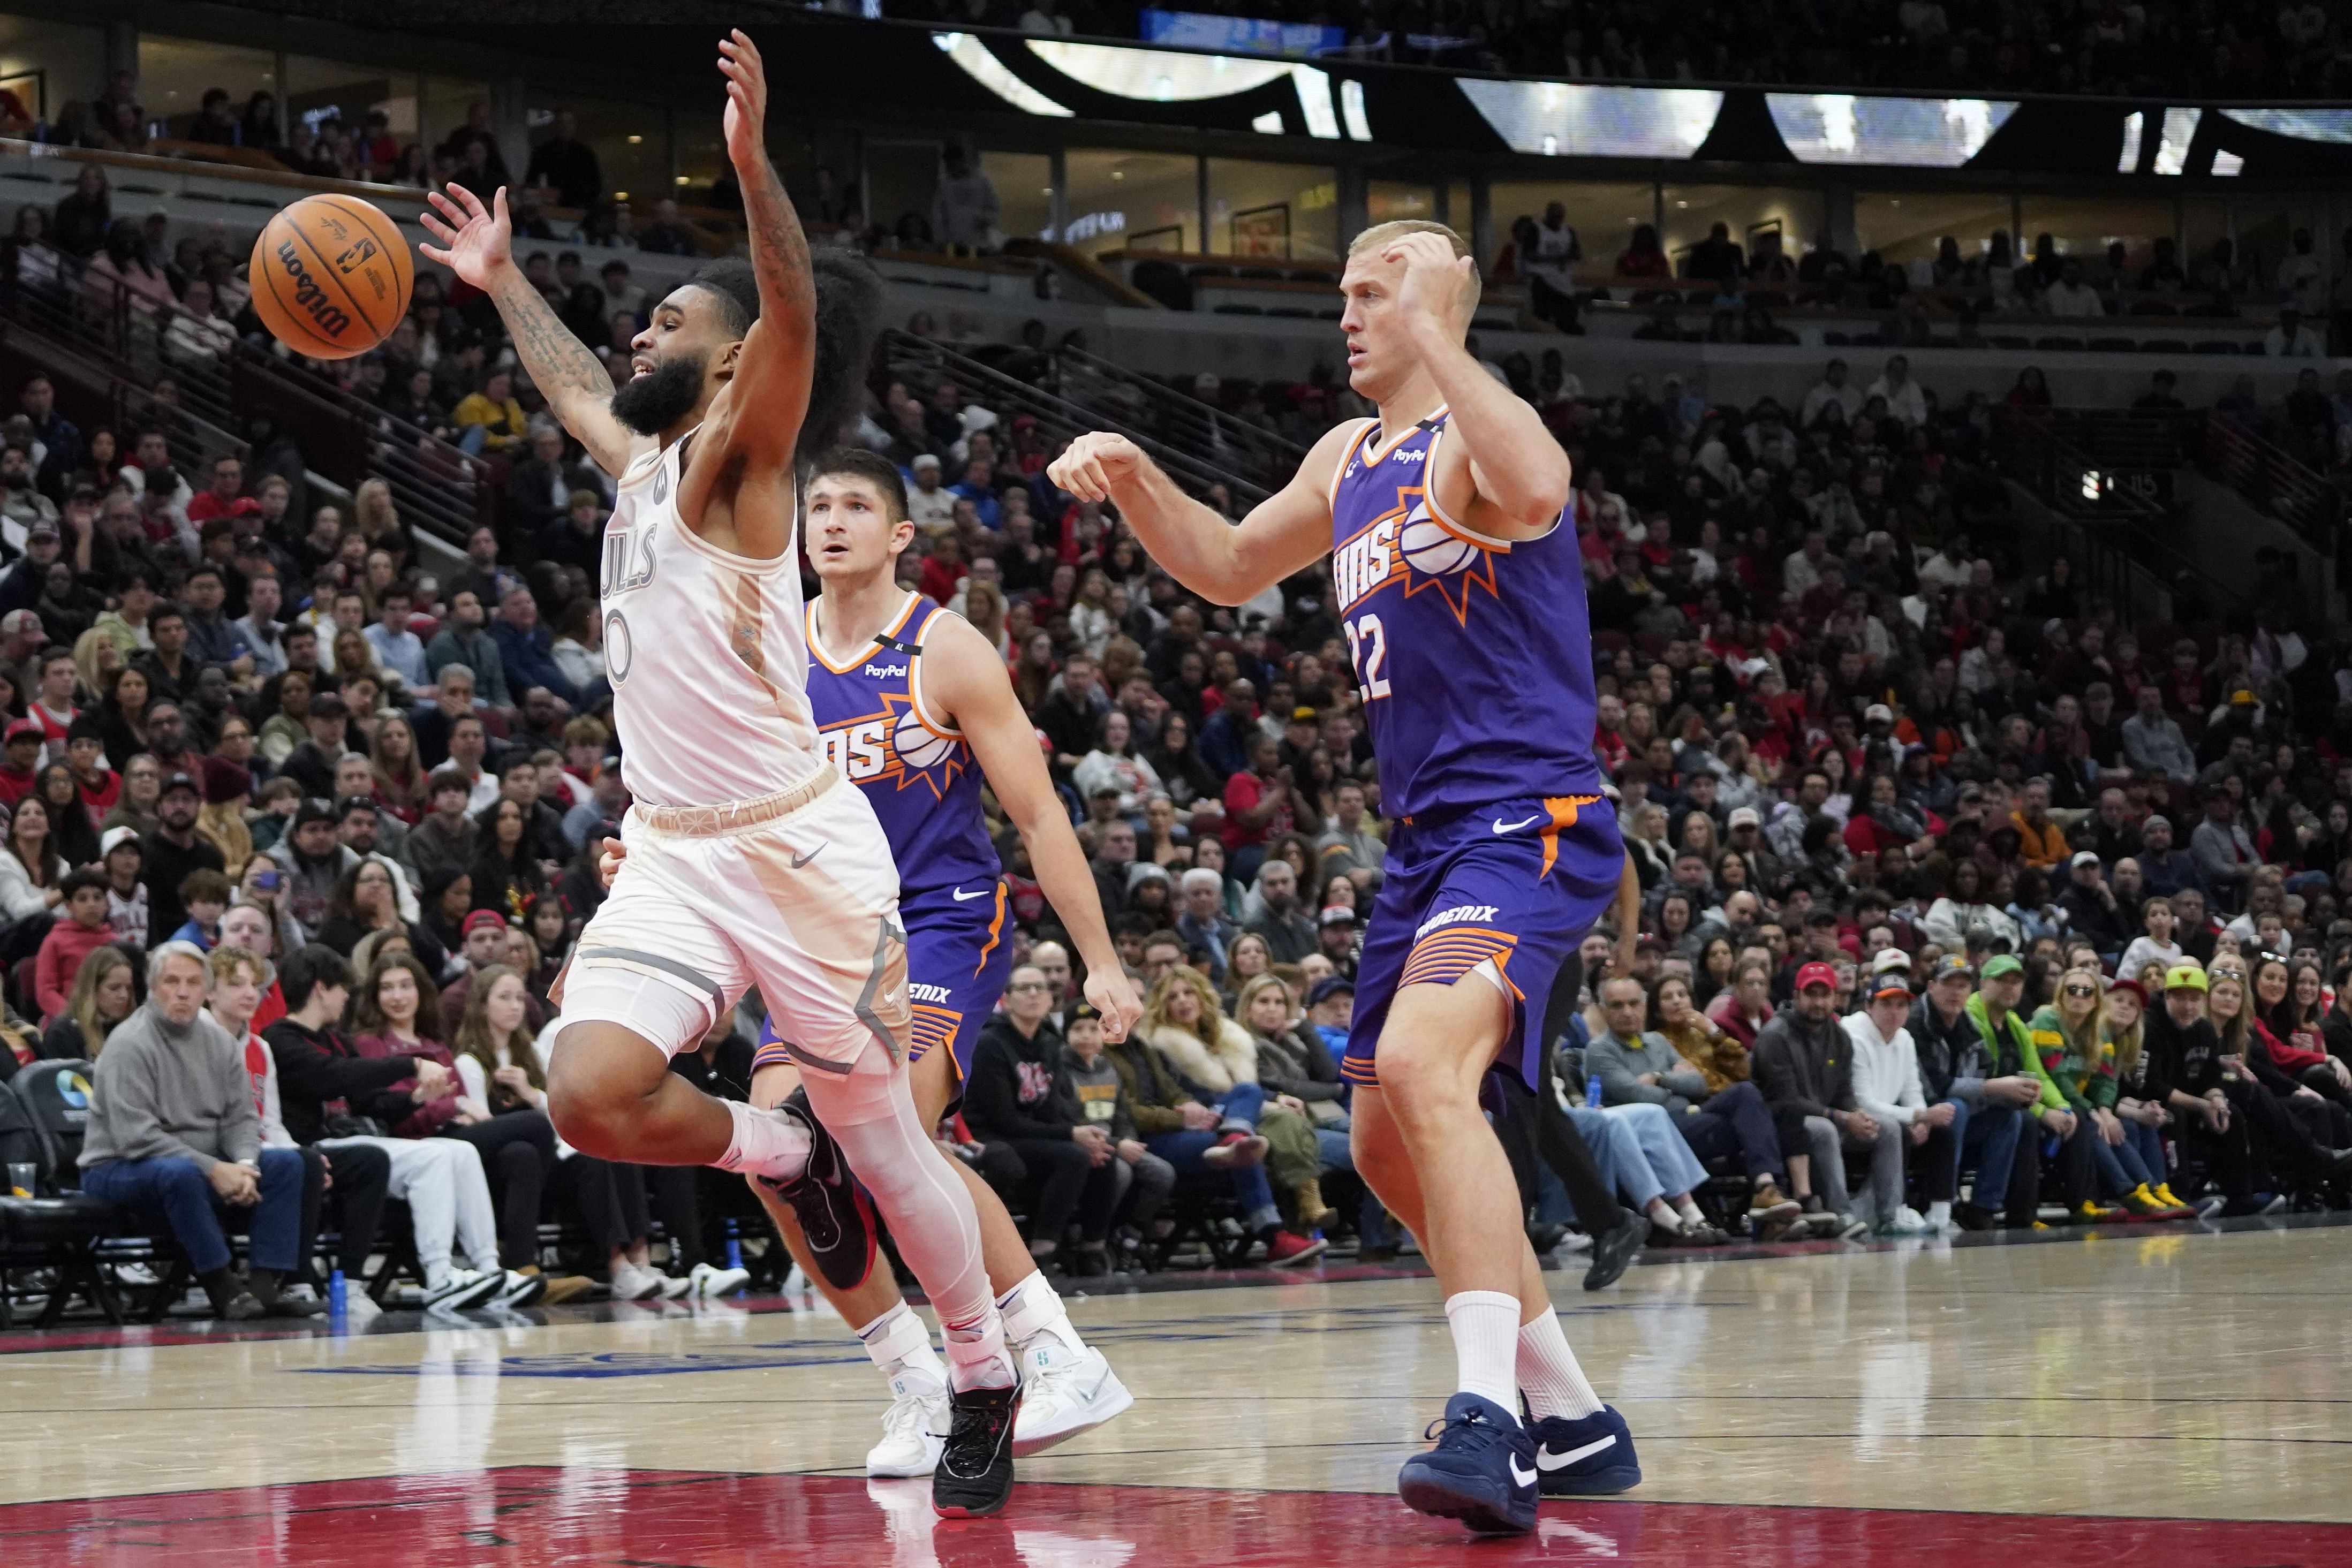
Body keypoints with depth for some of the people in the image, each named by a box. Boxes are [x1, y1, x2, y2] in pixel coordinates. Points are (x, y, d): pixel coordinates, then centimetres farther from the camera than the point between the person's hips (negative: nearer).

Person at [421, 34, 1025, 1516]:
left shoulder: (733, 463, -7)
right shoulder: (641, 466, 15)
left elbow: (796, 321, -27)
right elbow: (575, 388, 39)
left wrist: (753, 159, -39)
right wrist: (501, 281, 48)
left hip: (798, 850, -6)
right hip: (673, 854, 6)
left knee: (885, 1140, 3)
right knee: (592, 1092, -17)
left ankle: (985, 1384, 20)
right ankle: (781, 1156, 12)